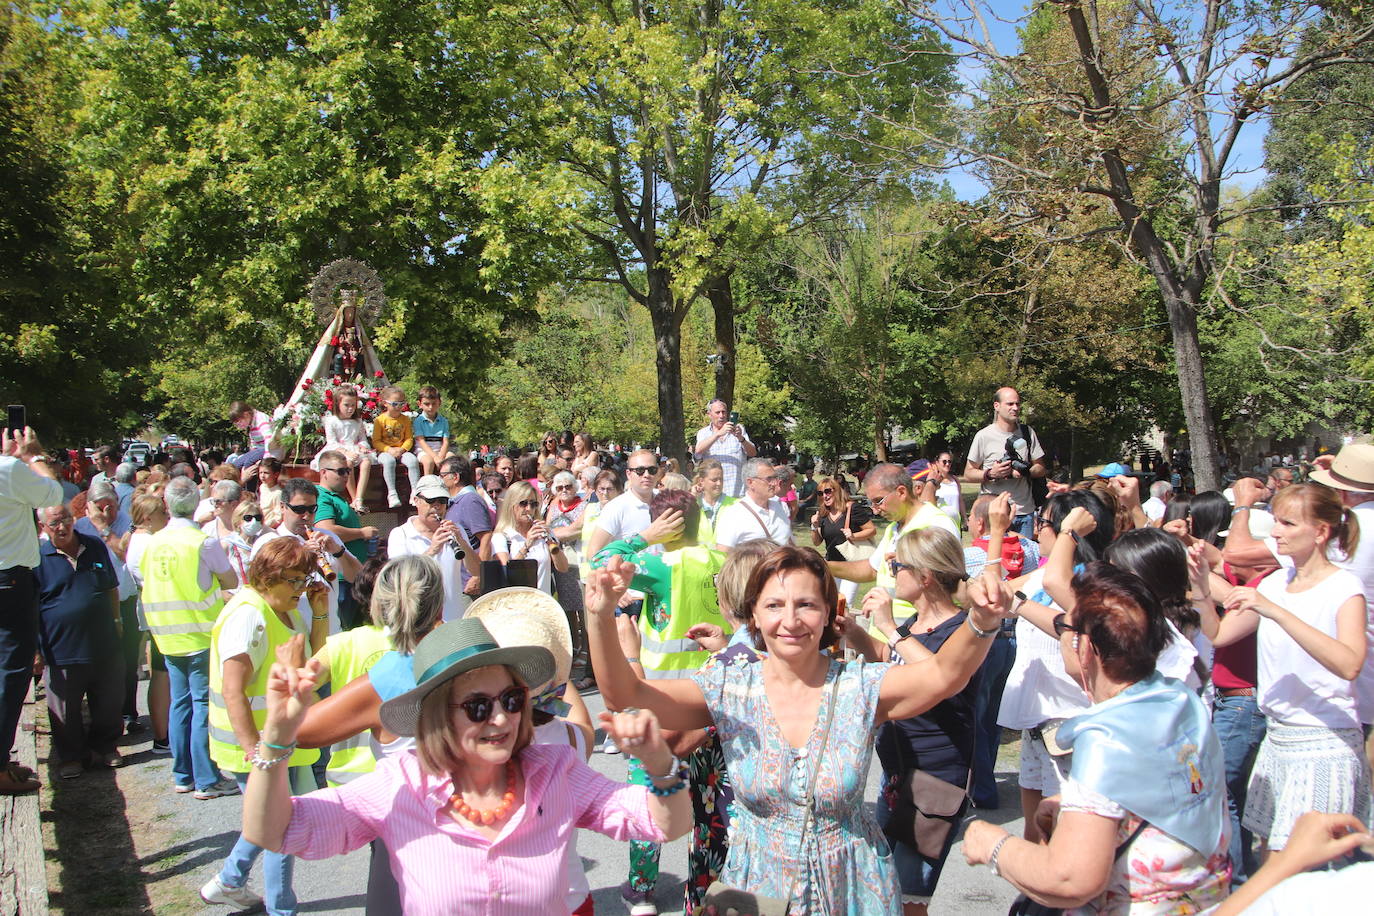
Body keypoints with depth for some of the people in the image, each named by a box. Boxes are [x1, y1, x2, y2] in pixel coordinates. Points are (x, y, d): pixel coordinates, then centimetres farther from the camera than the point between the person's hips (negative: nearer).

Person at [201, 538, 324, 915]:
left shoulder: (284, 610, 9)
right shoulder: (248, 615, -21)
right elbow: (233, 690, -25)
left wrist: (319, 614, 3)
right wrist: (255, 752, -27)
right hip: (260, 748, -9)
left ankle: (228, 883, 41)